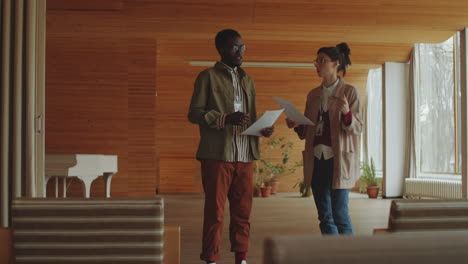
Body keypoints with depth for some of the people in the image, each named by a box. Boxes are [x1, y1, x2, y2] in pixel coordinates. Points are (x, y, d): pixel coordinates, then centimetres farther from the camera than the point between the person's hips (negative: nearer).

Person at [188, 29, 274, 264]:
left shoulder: (247, 80, 20)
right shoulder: (208, 77, 2)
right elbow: (194, 113, -5)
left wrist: (263, 129, 1)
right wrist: (226, 118, -18)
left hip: (245, 156, 5)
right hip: (217, 155, -5)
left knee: (242, 211, 7)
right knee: (214, 211, -1)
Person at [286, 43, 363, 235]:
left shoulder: (349, 91, -3)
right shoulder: (313, 94, 13)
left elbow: (357, 128, -5)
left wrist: (347, 113, -24)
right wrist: (295, 125, -3)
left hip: (338, 161, -5)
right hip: (316, 160, 6)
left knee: (340, 215, -4)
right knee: (325, 217, 8)